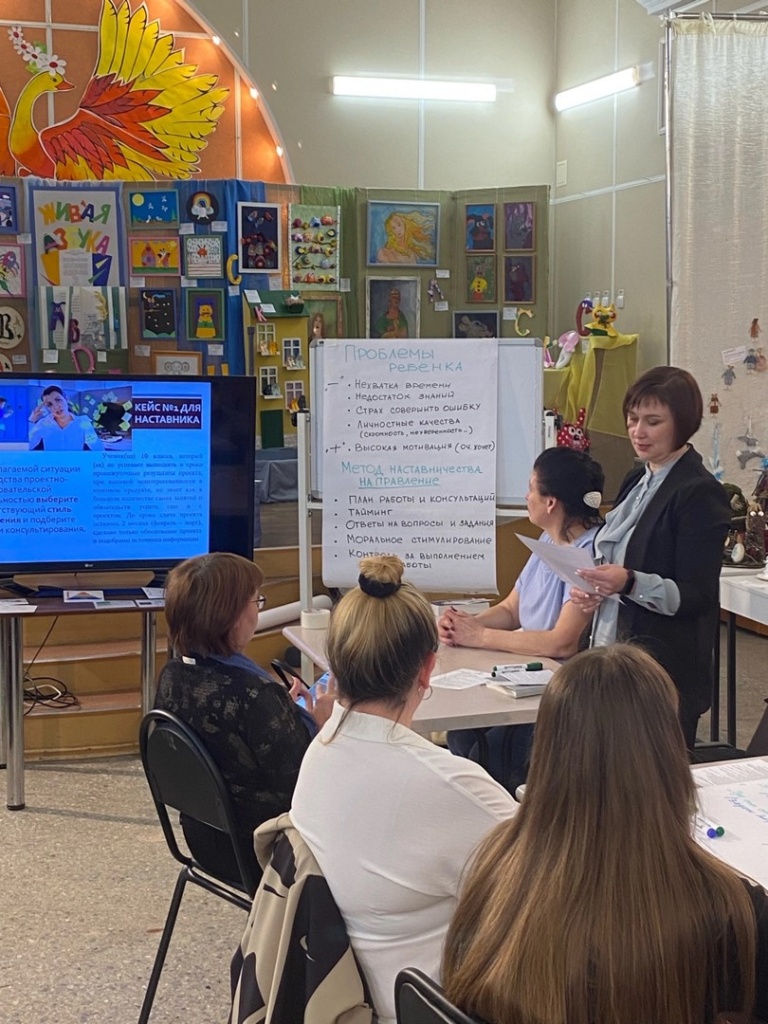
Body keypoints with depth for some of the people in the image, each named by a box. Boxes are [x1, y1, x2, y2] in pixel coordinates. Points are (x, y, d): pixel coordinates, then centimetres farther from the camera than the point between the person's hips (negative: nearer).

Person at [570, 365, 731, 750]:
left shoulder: (700, 494, -12)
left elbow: (697, 596, -15)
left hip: (667, 668, -7)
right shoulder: (637, 481, 12)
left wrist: (629, 583, -29)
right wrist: (594, 592, 2)